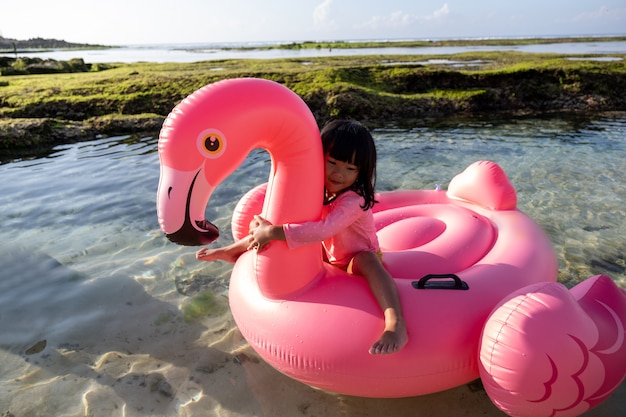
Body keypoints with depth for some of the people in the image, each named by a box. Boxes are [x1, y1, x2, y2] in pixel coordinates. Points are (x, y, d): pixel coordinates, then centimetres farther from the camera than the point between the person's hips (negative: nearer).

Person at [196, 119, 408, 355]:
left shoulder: (354, 199, -34)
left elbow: (323, 229, -48)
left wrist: (274, 232, -48)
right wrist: (263, 226, -24)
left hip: (357, 261, -6)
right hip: (327, 253, 7)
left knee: (367, 258, -44)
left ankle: (396, 325, -53)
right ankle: (232, 252, 18)